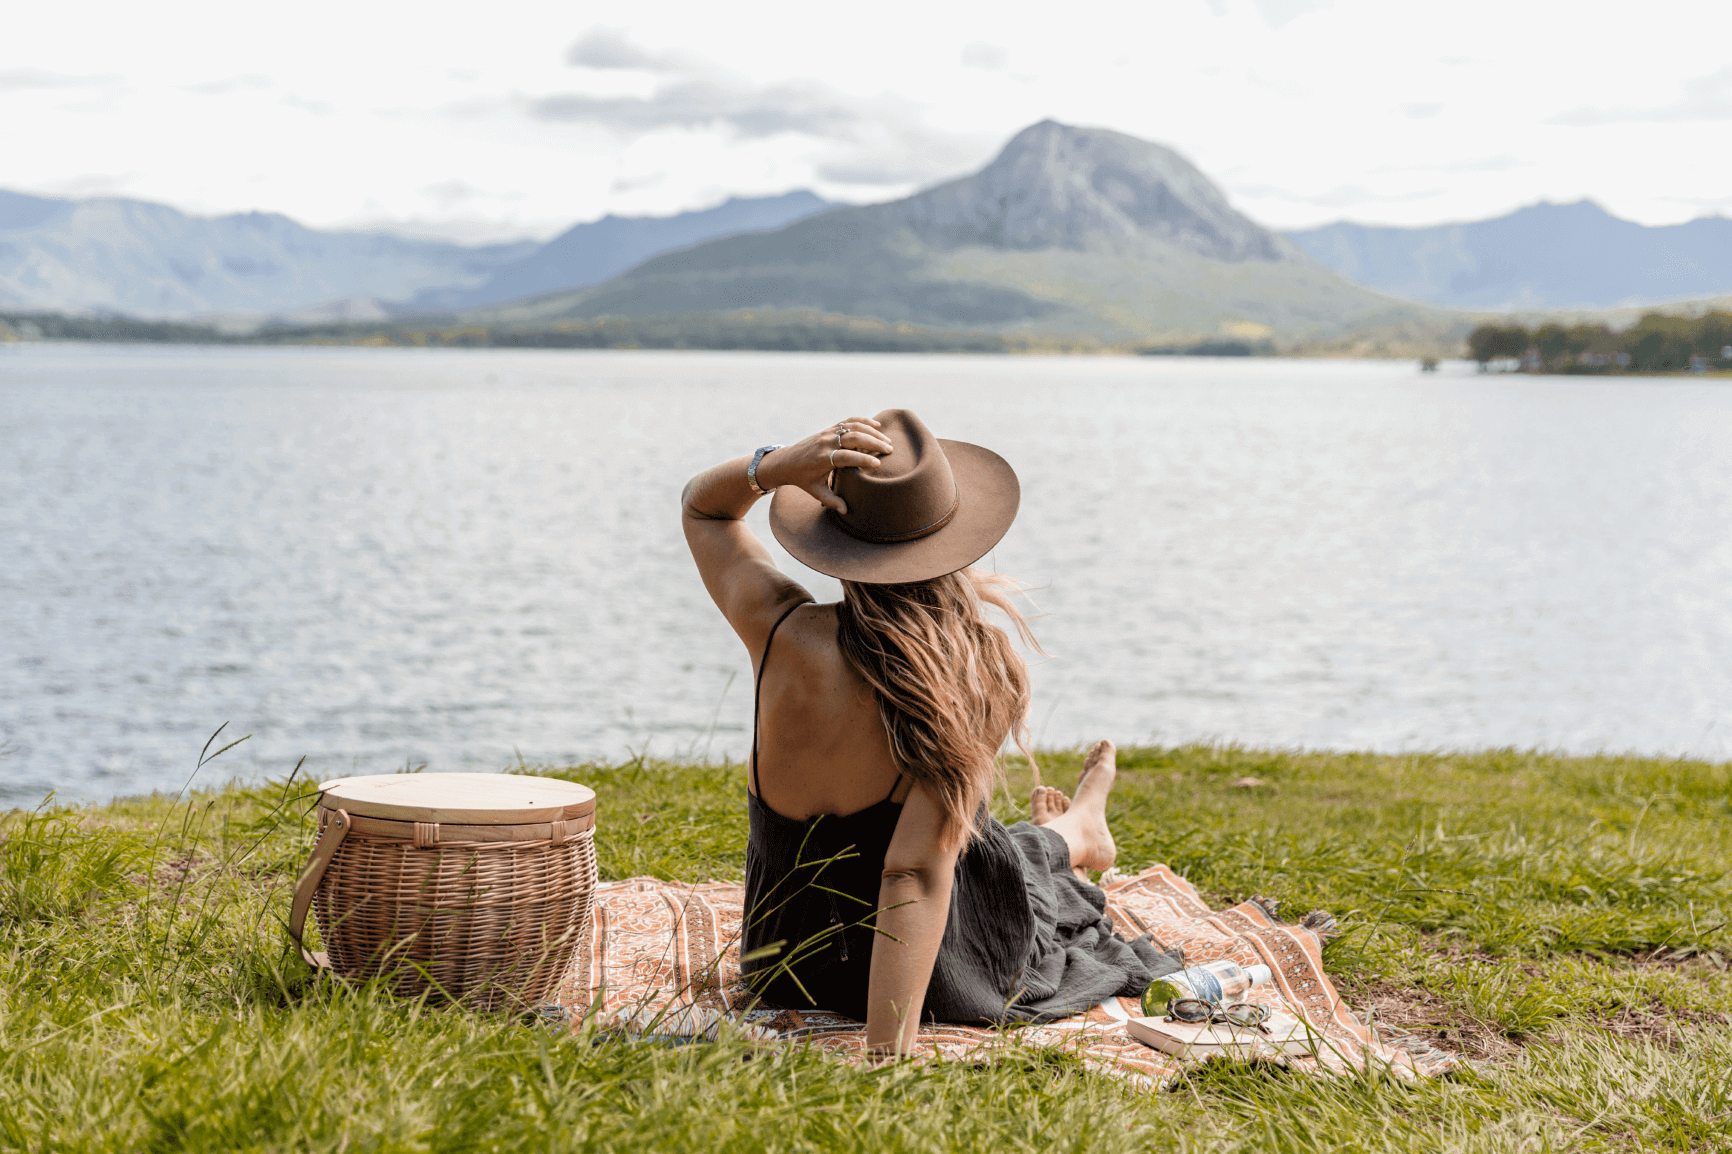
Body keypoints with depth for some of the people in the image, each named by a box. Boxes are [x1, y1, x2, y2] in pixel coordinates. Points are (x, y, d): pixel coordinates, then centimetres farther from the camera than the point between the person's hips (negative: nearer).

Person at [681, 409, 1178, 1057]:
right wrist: (889, 1053, -35)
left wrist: (779, 465, -23)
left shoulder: (784, 635, -21)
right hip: (942, 978, -3)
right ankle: (1071, 836, 67)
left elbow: (702, 505, -2)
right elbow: (916, 871, -33)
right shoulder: (986, 674, -25)